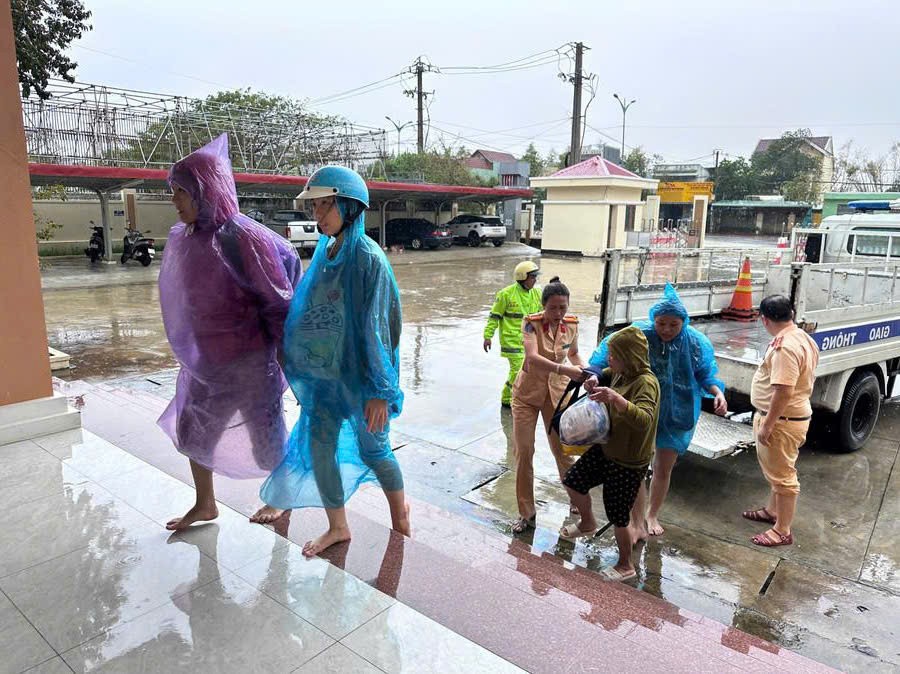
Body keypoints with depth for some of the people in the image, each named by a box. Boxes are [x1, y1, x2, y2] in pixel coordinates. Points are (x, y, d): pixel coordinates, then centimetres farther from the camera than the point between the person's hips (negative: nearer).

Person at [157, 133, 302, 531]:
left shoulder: (243, 238, -22)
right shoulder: (185, 238, 1)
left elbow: (279, 300, -18)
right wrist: (193, 353, 17)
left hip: (250, 361, -8)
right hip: (205, 361, 8)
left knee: (267, 441, 9)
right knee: (193, 432, 20)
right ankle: (205, 505, 42)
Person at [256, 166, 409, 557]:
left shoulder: (368, 258, -18)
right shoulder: (325, 253, 4)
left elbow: (377, 328, -19)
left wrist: (380, 391, -18)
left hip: (360, 375, -7)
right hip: (325, 372, 7)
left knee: (372, 448, 10)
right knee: (319, 445, 10)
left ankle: (400, 513, 38)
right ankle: (337, 527, 29)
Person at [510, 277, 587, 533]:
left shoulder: (572, 324, -7)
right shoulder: (531, 323, -20)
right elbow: (533, 358, -36)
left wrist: (584, 371, -7)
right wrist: (564, 370, -49)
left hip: (557, 392, 2)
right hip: (527, 393, -2)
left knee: (563, 449, 8)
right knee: (524, 453, 2)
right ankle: (526, 513, 16)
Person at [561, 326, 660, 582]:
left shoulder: (646, 383, -27)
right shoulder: (619, 373, -2)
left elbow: (644, 420, -41)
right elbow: (600, 374, 19)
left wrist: (616, 398, -53)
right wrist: (593, 380, -5)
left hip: (628, 462, -8)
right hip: (605, 448, 8)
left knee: (618, 518, 6)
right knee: (573, 482, 17)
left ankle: (626, 566, 31)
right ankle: (588, 524, 45)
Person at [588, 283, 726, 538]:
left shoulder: (696, 342, -11)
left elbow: (706, 374, 0)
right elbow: (608, 350, -24)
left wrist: (718, 392, -20)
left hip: (677, 416, 2)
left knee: (663, 470, 16)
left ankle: (652, 516, 42)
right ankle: (638, 524, 22)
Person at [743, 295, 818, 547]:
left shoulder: (785, 347, -26)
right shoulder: (801, 337, 7)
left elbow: (783, 391, -30)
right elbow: (804, 379, 18)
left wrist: (766, 425, -23)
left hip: (782, 420, -10)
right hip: (794, 414, 10)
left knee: (782, 475, 2)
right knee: (775, 469, 25)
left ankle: (783, 531, 14)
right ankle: (773, 511, 42)